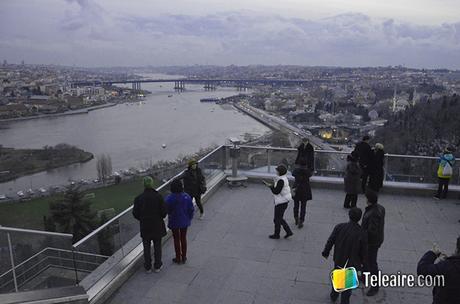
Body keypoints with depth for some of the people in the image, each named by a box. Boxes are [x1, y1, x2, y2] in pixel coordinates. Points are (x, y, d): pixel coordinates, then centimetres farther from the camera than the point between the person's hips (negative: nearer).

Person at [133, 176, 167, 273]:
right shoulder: (158, 196, -14)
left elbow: (135, 213, -5)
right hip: (157, 226, -1)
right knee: (157, 246, 14)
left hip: (145, 226, 1)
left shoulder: (138, 198, -11)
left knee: (146, 247, 14)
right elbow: (164, 212, -11)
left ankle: (148, 267, 22)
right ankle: (157, 266, 22)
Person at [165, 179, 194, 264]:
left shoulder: (169, 198, -21)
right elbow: (191, 209, -7)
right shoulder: (186, 197, -14)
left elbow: (167, 210, -12)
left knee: (176, 239, 13)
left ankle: (178, 258, 22)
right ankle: (184, 257, 28)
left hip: (174, 222, -2)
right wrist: (189, 218, 9)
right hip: (184, 221, 2)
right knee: (183, 238, 17)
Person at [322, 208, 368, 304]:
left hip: (338, 259, 3)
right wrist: (363, 262, 8)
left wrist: (326, 252, 8)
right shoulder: (362, 234, -23)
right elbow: (364, 251, -11)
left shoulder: (339, 227, -18)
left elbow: (330, 241, -9)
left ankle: (334, 295, 47)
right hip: (352, 263, -3)